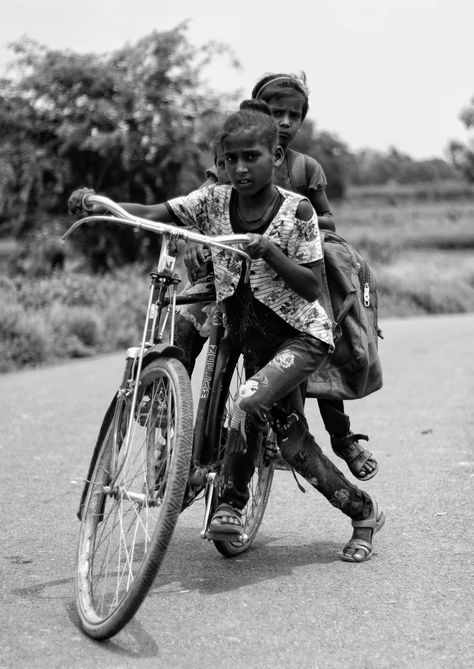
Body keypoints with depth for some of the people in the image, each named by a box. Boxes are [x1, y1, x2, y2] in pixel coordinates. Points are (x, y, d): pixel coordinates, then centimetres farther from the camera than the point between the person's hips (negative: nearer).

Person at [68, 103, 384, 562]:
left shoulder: (297, 209, -13)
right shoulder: (213, 201, -3)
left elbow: (312, 286, -13)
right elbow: (151, 214, -14)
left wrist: (268, 252, -27)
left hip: (302, 334, -5)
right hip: (251, 338, 5)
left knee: (248, 401, -30)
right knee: (293, 444, 7)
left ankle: (230, 502, -10)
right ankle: (364, 512, 26)